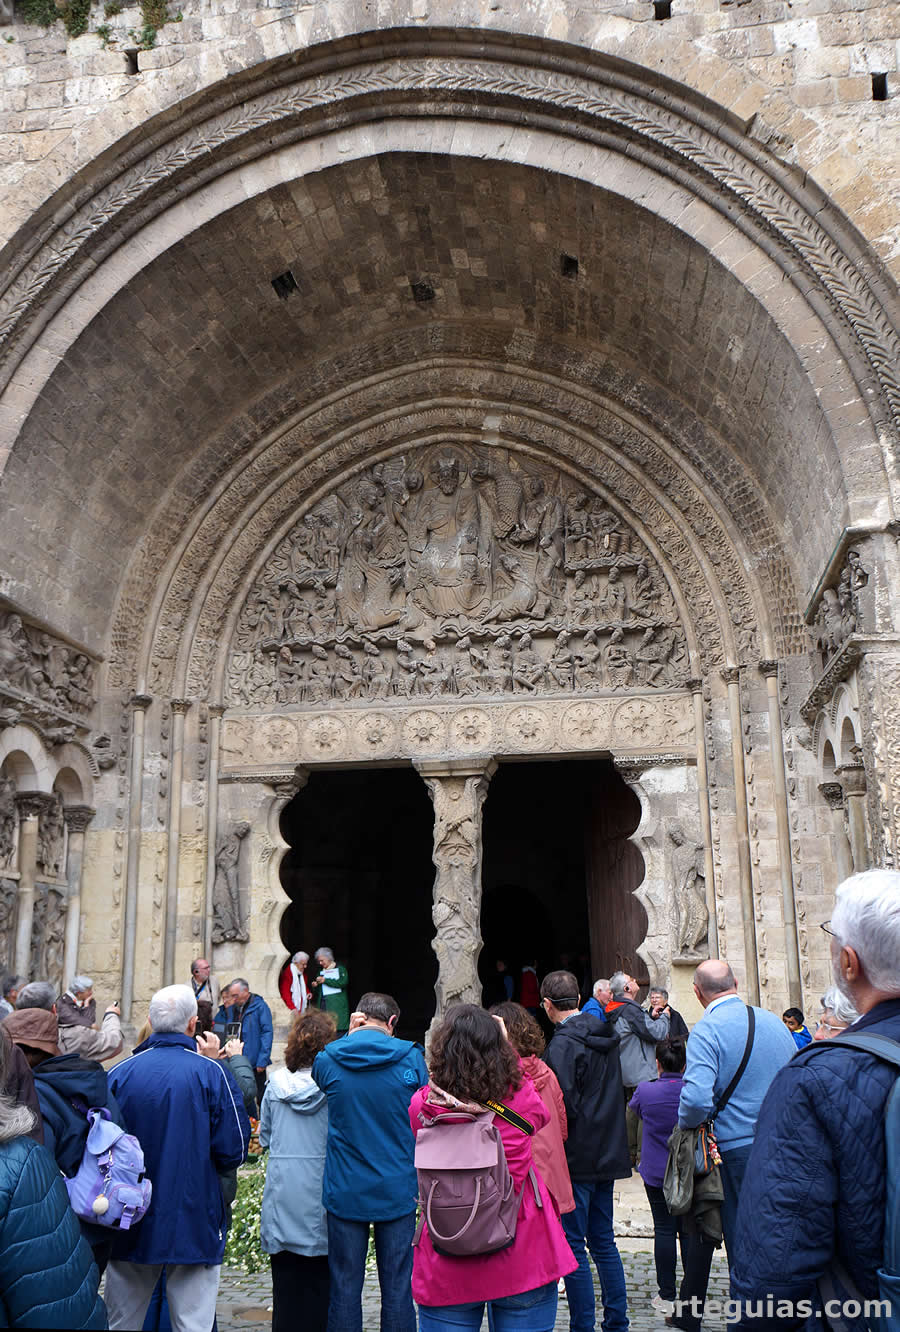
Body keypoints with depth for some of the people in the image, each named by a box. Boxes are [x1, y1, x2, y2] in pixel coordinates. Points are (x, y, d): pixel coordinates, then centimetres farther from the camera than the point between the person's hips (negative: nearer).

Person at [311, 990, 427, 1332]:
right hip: (397, 1192, 0)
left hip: (344, 1192, 1)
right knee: (397, 1287, 9)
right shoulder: (411, 1058, -8)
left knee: (345, 1285, 11)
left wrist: (350, 1036, 8)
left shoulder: (327, 1060, -7)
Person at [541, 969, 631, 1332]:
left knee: (573, 1245, 1)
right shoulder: (606, 1037, 8)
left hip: (577, 1157, -8)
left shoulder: (562, 1045, -18)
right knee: (603, 1241, 16)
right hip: (609, 1153, 8)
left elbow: (564, 1106, -21)